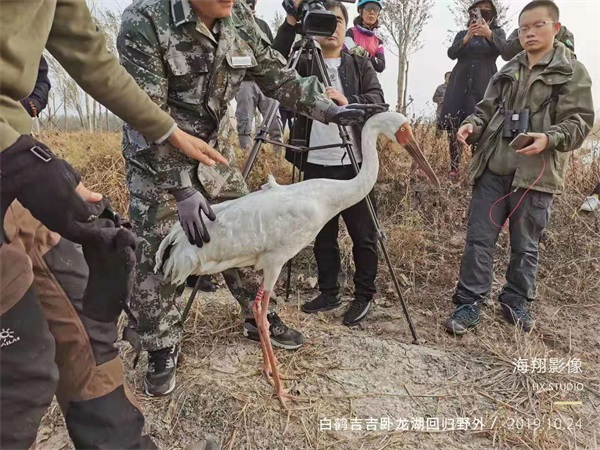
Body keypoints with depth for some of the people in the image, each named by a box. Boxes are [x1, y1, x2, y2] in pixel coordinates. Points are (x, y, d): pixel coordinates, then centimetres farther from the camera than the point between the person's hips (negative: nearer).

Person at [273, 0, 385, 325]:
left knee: (363, 233, 2)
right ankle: (328, 293, 24)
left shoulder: (361, 65, 8)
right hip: (315, 164, 2)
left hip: (353, 164, -2)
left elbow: (378, 102, -7)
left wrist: (347, 102, -24)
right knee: (323, 233, 11)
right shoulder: (303, 63, 11)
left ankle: (364, 296, 18)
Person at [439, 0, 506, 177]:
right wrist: (467, 38, -18)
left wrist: (488, 34, -27)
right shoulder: (462, 34, 19)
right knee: (452, 124, -9)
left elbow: (503, 49, -8)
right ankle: (454, 167, -4)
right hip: (460, 82, 2)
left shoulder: (497, 32, 14)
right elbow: (451, 53, 1)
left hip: (484, 84, -2)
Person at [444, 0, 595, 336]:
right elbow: (488, 109, 17)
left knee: (526, 245, 9)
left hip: (536, 175, -3)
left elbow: (580, 121, -3)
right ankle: (469, 303, 11)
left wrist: (550, 138, -22)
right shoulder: (508, 72, 17)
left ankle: (517, 302, 27)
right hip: (493, 170, 3)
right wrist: (473, 125, -6)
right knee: (479, 239, 2)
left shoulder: (572, 72, 3)